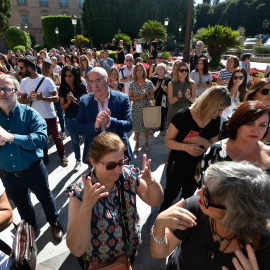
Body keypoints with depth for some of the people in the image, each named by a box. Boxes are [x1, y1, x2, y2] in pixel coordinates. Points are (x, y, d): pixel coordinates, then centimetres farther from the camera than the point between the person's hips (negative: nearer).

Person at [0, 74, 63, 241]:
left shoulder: (29, 113, -15)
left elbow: (42, 139, -29)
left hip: (33, 170, -3)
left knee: (45, 197, 19)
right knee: (21, 204, 25)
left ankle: (54, 223, 47)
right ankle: (30, 227, 53)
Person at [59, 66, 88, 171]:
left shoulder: (82, 87, -9)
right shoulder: (62, 89, -2)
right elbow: (63, 107, -1)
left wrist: (74, 100, -27)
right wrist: (68, 102, -21)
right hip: (70, 119, 3)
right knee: (75, 141, 16)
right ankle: (78, 161, 34)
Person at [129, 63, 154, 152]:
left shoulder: (149, 83, -2)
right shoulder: (133, 84, -1)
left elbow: (152, 97, 1)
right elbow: (130, 98, -3)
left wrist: (145, 96, -20)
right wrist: (139, 97, -18)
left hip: (146, 108, 0)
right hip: (136, 109, 1)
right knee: (136, 126, 8)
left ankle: (146, 142, 30)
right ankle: (137, 142, 30)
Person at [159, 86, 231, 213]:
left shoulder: (215, 121, -10)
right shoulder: (183, 115, -24)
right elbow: (168, 140, -18)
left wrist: (203, 141, -25)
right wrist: (185, 147, -37)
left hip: (198, 167, 4)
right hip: (178, 164, -4)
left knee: (188, 196, 26)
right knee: (171, 194, 19)